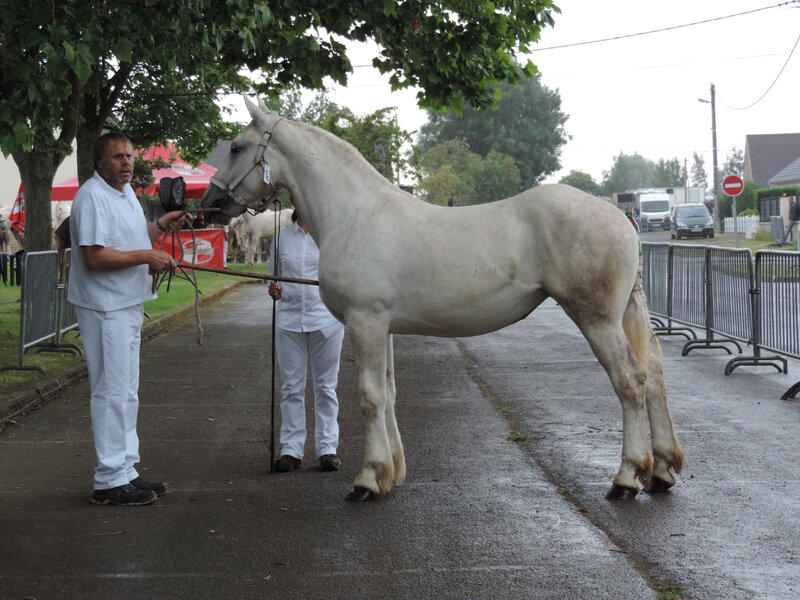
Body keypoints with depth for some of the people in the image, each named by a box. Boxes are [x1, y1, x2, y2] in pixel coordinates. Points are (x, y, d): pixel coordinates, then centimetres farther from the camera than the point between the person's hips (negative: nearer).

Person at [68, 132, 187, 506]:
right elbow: (95, 257, -25)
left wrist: (160, 226, 12)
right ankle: (110, 481, -2)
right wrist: (147, 256, -21)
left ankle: (126, 472, 23)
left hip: (128, 306, 10)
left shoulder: (126, 192, 15)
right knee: (112, 392, -7)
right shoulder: (92, 197, -17)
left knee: (126, 392, 15)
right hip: (104, 309, -10)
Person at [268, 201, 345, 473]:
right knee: (291, 387, 4)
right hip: (289, 318, 2)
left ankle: (327, 448, 11)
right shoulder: (280, 238, 9)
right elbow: (273, 276, 15)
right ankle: (291, 449, 10)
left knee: (325, 386, 4)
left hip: (325, 318, -2)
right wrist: (274, 290, -7)